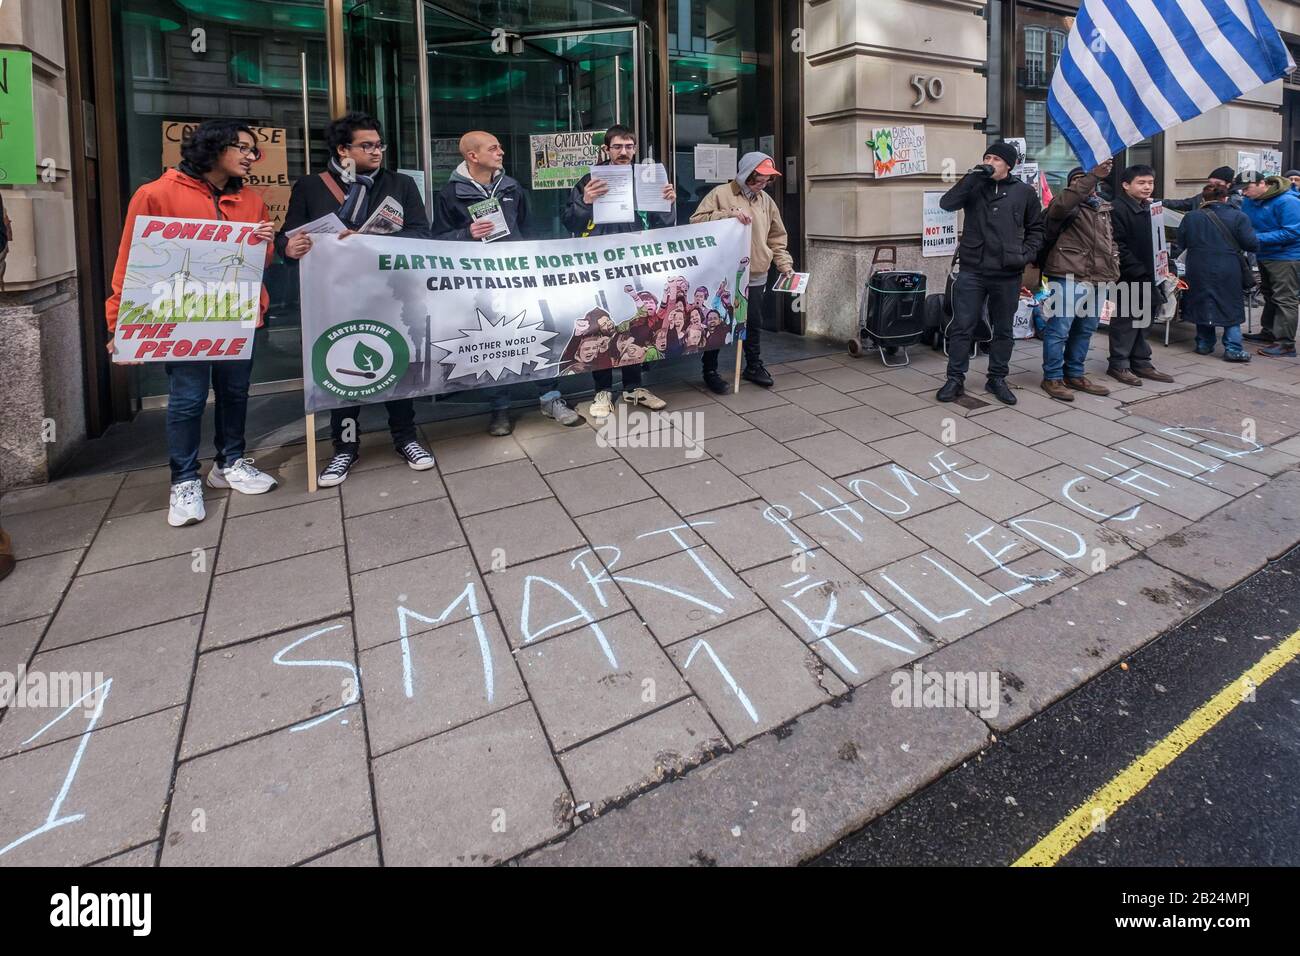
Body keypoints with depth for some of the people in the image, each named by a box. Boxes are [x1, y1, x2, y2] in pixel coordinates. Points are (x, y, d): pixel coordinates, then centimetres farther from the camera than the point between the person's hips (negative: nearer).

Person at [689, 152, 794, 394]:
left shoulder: (767, 201, 11)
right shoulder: (720, 194, -5)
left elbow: (776, 238, 16)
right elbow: (697, 220, -14)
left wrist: (785, 266, 5)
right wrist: (729, 214, -23)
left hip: (756, 277, 5)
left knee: (754, 324, 14)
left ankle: (753, 366, 30)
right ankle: (710, 371, 15)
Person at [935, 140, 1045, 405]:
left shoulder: (1024, 192, 7)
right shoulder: (974, 187, 6)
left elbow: (1037, 227, 14)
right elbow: (947, 203, -12)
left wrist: (1027, 253, -1)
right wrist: (974, 175, -15)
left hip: (1008, 275, 1)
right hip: (971, 271, -1)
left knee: (1003, 330, 10)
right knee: (962, 327, -1)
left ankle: (997, 379, 23)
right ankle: (955, 379, 10)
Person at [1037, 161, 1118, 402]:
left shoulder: (1103, 208, 22)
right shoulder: (1067, 205, -1)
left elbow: (1110, 240, 29)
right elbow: (1060, 204, -27)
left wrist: (1113, 269, 16)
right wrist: (1093, 176, -30)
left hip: (1097, 279, 8)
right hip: (1068, 276, -8)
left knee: (1085, 330, 12)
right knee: (1059, 329, -6)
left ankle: (1074, 375, 22)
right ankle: (1053, 378, 2)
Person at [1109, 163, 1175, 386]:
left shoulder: (1150, 208, 17)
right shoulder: (1118, 209, -11)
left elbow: (1157, 241, 23)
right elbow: (1118, 245, -18)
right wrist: (1137, 270, -20)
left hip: (1148, 277, 8)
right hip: (1128, 277, -8)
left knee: (1143, 320, 13)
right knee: (1125, 320, -2)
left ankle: (1141, 362, 21)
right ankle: (1118, 365, 6)